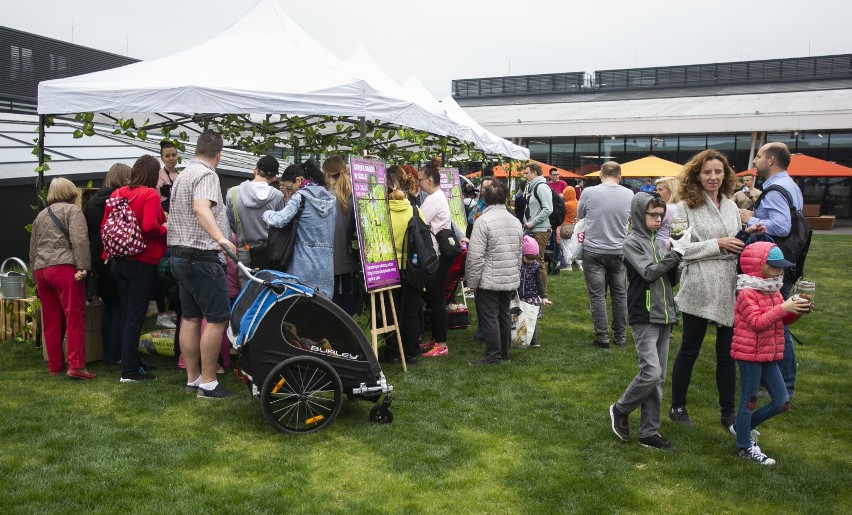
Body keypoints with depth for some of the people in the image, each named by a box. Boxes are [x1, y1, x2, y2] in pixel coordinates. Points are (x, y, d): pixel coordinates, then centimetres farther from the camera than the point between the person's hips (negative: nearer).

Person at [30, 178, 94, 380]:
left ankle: (54, 366, 16)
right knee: (75, 319, -7)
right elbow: (79, 239, -12)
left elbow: (33, 248, 26)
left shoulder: (40, 215, 24)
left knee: (51, 322, 11)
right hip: (65, 269, -7)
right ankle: (76, 366, -11)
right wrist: (82, 267, -16)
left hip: (41, 270, 7)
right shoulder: (72, 210, 3)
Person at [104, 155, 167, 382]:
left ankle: (133, 362, 25)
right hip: (142, 263, -7)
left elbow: (105, 226, 10)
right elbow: (149, 226, -24)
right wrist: (165, 229, -6)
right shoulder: (150, 194, -12)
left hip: (119, 261, 7)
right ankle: (129, 371, 1)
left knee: (127, 315, 16)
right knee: (135, 317, -2)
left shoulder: (117, 194, 8)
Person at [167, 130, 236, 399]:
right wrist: (220, 238, -45)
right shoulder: (207, 175, -12)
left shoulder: (182, 175, 19)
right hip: (203, 256, -10)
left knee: (190, 318, 11)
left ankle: (192, 380, 15)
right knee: (217, 318, -6)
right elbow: (201, 208, -31)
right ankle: (208, 384, -5)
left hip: (180, 255, 10)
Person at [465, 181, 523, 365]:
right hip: (511, 280, 7)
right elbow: (519, 254, 15)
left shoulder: (483, 221, -15)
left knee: (489, 317, 1)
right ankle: (504, 353, 26)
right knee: (504, 315, 16)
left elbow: (475, 256, -18)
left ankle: (493, 356, 5)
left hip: (489, 280, -7)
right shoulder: (515, 221, 8)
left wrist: (472, 282, -9)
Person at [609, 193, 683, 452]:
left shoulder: (660, 243, 14)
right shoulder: (632, 242, -5)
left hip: (664, 316, 7)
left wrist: (674, 264, -6)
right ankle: (620, 409, 10)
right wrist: (676, 255, -15)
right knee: (651, 372, -15)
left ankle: (649, 432, 13)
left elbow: (672, 281, 12)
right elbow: (648, 272, -16)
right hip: (644, 316, -7)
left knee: (658, 377, 7)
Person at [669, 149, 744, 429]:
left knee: (727, 353, 11)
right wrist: (717, 244, -16)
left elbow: (738, 244, 20)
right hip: (699, 288, -5)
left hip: (729, 288, 5)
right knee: (689, 350, 8)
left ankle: (728, 413, 22)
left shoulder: (731, 206, 11)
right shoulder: (686, 207, -7)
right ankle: (677, 407, 23)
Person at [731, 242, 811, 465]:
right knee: (750, 400, 1)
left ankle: (742, 427, 26)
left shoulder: (774, 292, 11)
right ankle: (745, 447, 14)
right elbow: (757, 322, -26)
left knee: (782, 402, 10)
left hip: (770, 355, 8)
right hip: (749, 354, -8)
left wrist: (797, 311, -4)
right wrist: (783, 308, -30)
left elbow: (784, 320, 15)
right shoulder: (747, 294, -16)